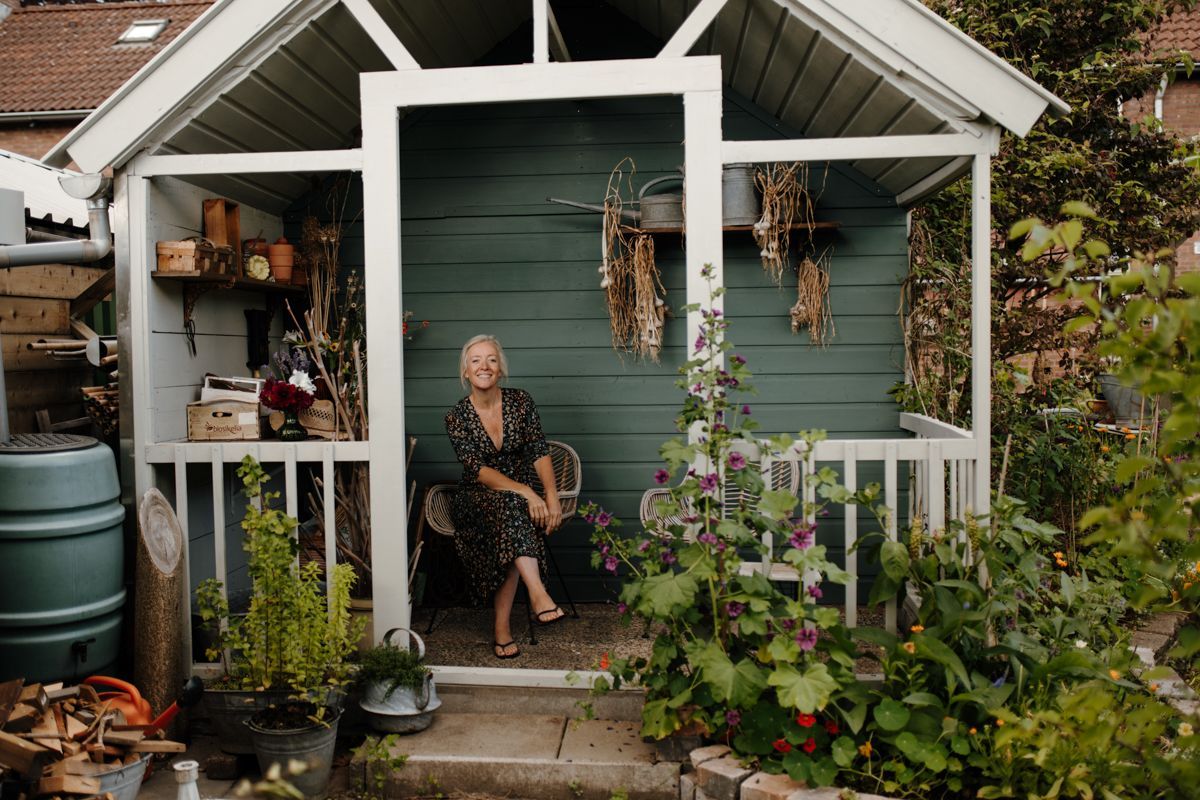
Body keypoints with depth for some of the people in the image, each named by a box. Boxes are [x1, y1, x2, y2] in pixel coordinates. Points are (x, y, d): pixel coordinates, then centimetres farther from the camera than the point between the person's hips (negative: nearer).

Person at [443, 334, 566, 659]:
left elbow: (540, 453, -6)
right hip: (477, 497, -2)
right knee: (511, 505, -36)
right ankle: (538, 595, -49)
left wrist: (552, 496, -23)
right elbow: (477, 470, -17)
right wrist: (525, 492, -31)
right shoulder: (457, 417, -6)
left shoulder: (520, 401, -1)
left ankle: (502, 626, -29)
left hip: (522, 495, 2)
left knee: (511, 527, -33)